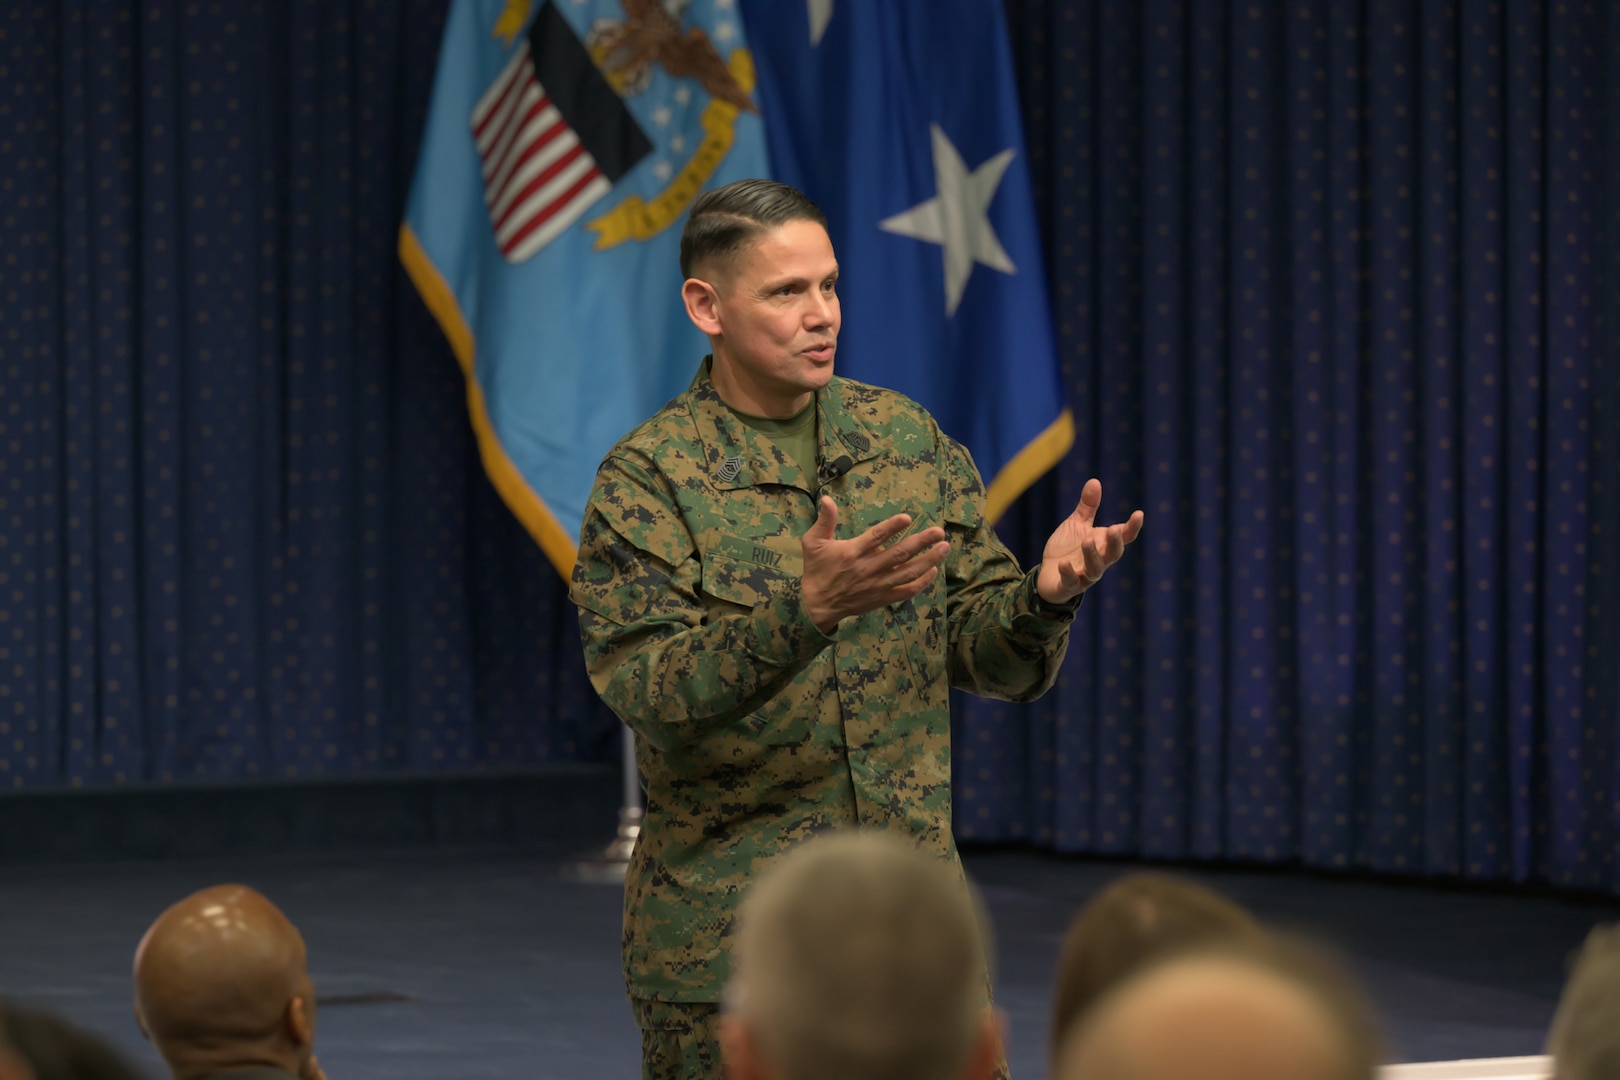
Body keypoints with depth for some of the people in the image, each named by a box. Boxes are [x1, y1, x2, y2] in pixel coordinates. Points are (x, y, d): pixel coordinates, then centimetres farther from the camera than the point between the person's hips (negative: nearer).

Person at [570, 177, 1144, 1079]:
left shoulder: (909, 439, 7)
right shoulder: (648, 479, -6)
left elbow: (996, 659, 7)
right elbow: (652, 693, -18)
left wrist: (1046, 594, -15)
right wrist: (809, 608, -32)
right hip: (727, 930, -3)